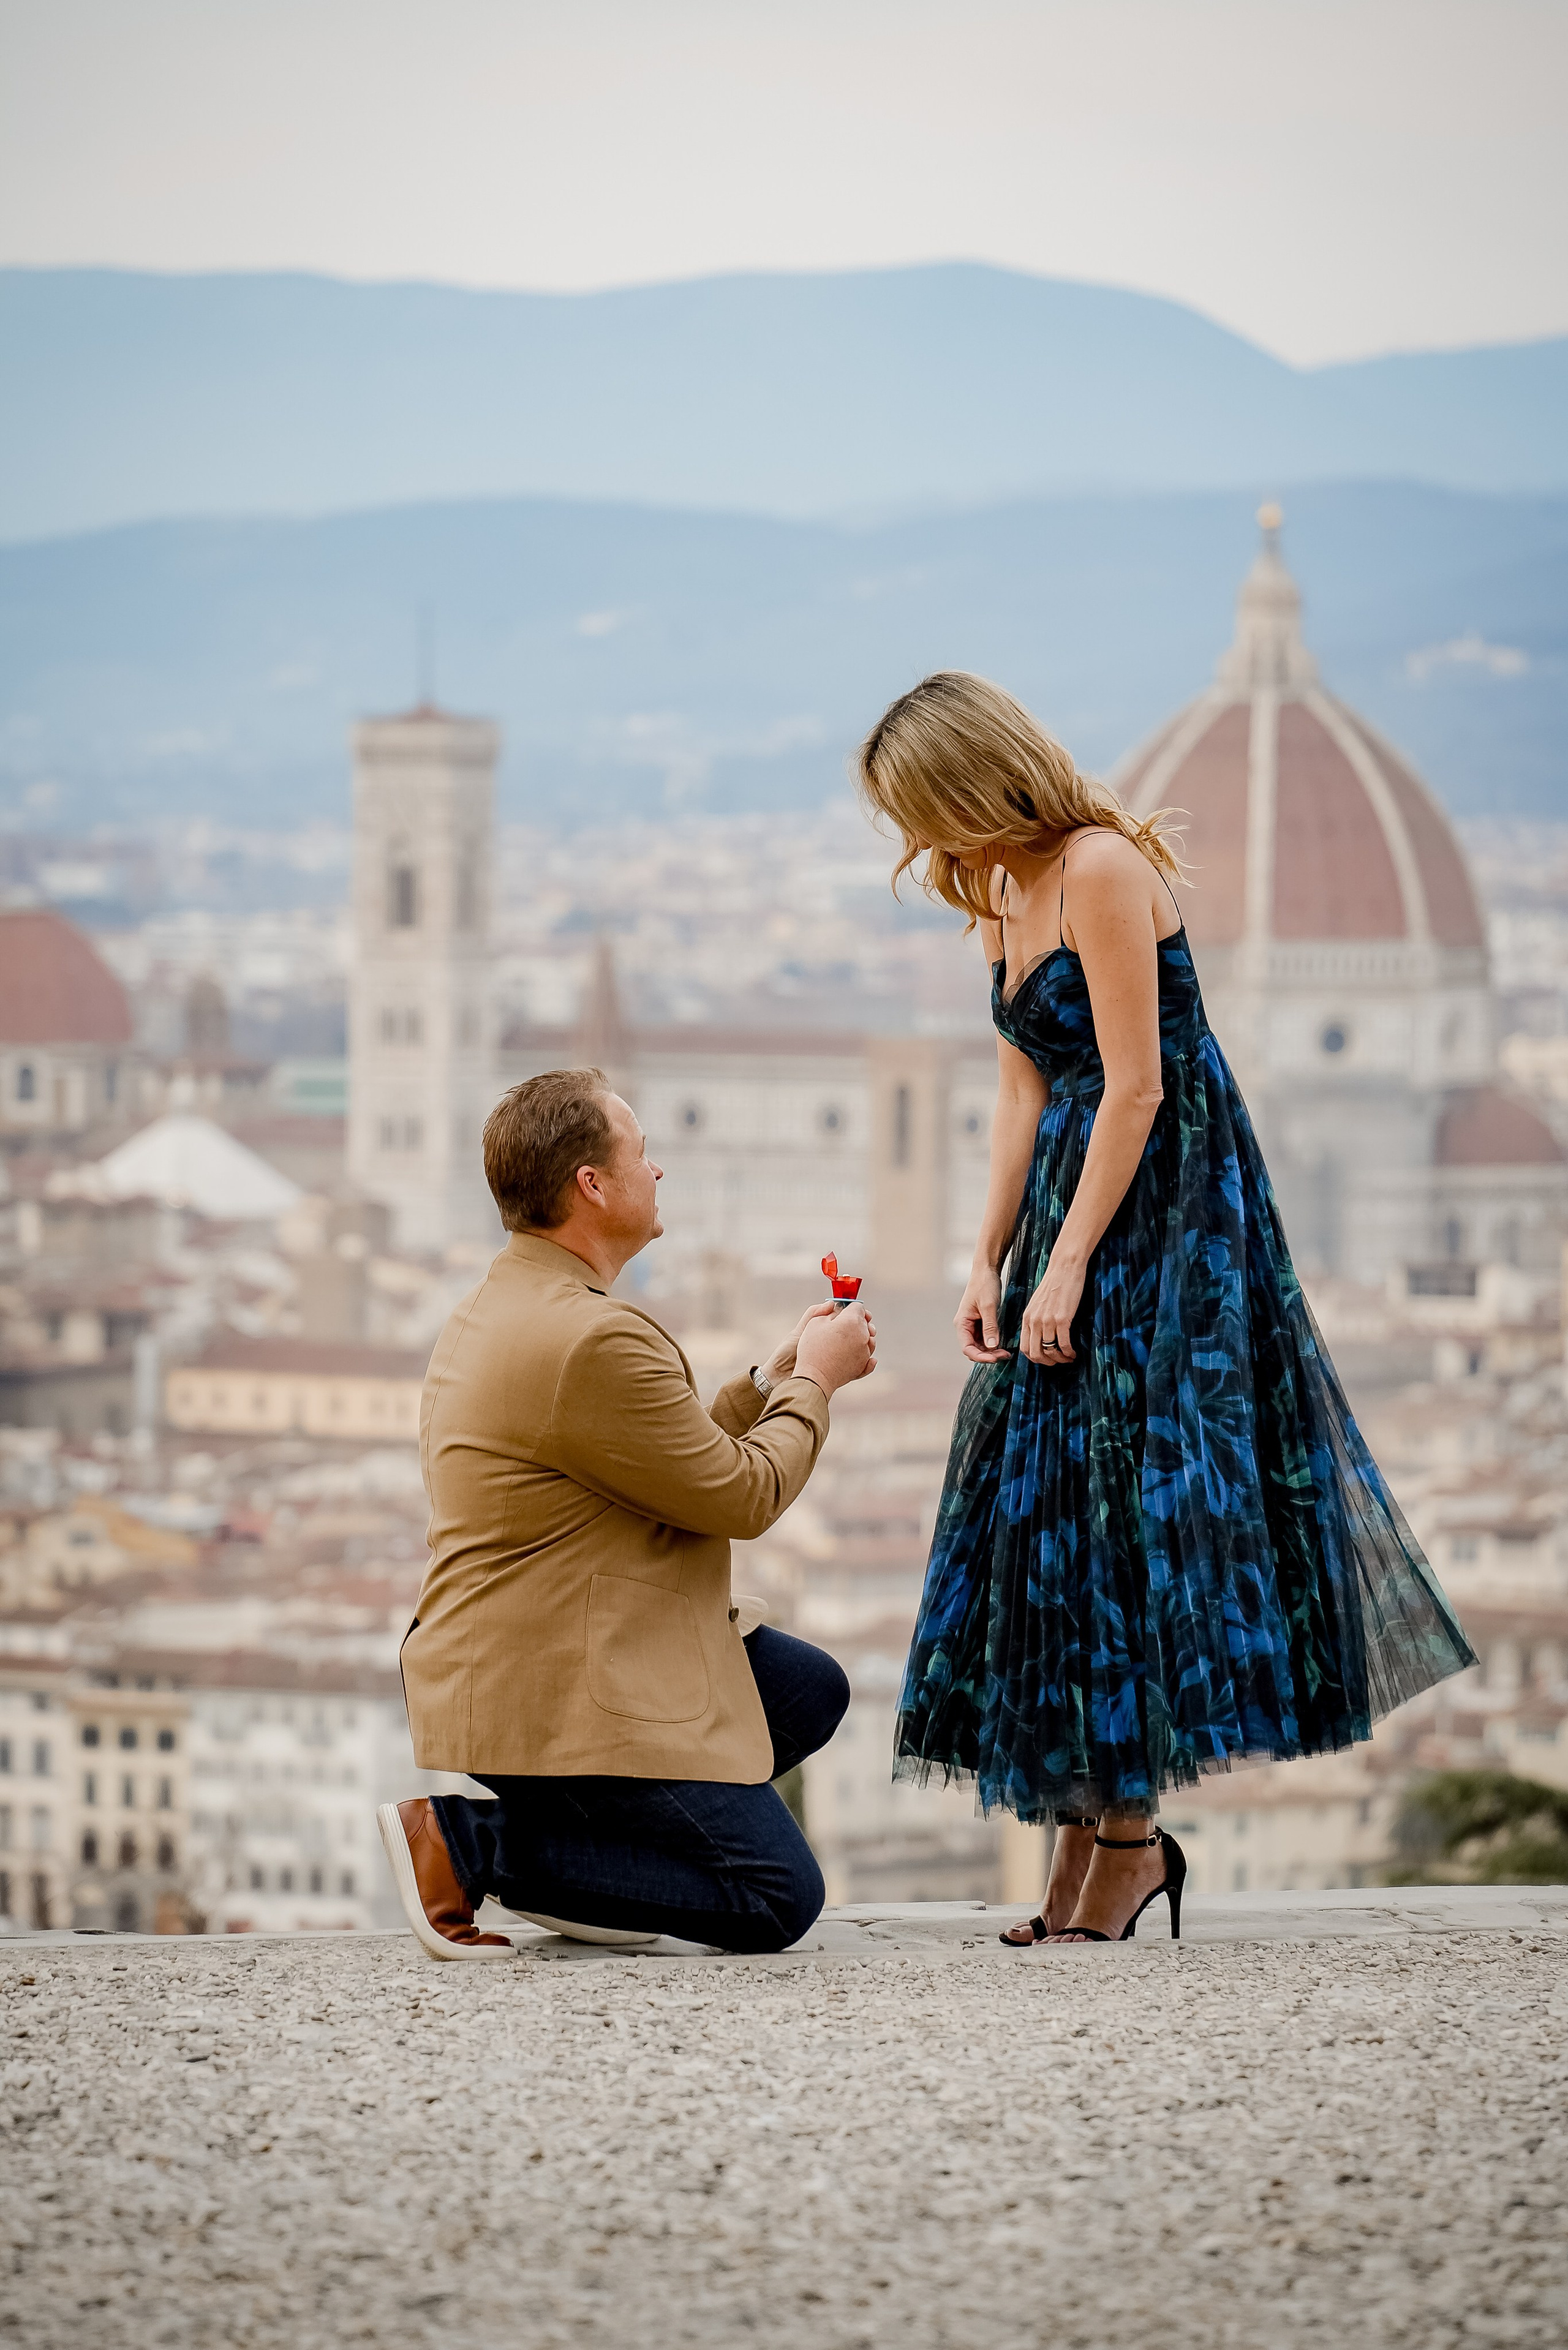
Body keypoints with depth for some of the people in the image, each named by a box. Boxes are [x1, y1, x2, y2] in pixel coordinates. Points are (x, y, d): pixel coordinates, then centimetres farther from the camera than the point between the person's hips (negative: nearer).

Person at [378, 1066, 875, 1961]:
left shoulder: (502, 1309, 12)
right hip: (555, 1698, -11)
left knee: (812, 1690, 19)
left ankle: (568, 1839, 9)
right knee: (777, 1900, -9)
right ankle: (467, 1841, -9)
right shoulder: (591, 1339, -23)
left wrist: (776, 1379, 17)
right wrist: (814, 1379, 2)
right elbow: (744, 1498, -14)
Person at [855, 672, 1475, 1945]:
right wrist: (990, 1260, 2)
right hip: (1076, 1207, 9)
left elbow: (1133, 1088, -19)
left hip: (1166, 1209, -9)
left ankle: (1125, 1829, -4)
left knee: (1123, 1505, -9)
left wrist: (1066, 1268, -19)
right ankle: (1087, 1830, 9)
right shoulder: (1003, 894, 12)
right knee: (1047, 1503, 6)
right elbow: (1027, 1089, 10)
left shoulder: (1101, 869, -16)